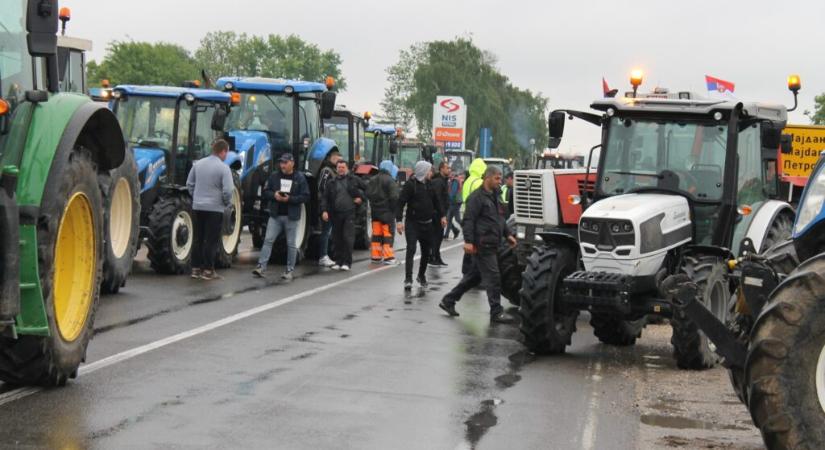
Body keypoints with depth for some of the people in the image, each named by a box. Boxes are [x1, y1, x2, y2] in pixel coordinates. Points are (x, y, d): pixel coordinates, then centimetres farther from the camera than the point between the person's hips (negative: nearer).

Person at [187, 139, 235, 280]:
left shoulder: (198, 164, 6)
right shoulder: (223, 168, -12)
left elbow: (189, 184, 10)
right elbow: (228, 190, -17)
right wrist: (227, 203, 1)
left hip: (197, 207, 6)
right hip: (214, 209, -5)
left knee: (197, 238, 12)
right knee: (211, 241, 0)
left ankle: (196, 268, 15)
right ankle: (208, 270, 2)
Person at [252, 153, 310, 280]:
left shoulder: (300, 178, -3)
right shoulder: (274, 176, 5)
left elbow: (305, 197, -8)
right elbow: (265, 192, 7)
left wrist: (290, 199, -20)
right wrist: (274, 195, -14)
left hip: (292, 217, -2)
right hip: (275, 215, 2)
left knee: (291, 244, 4)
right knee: (268, 240, -3)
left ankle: (289, 270, 12)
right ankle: (261, 267, -4)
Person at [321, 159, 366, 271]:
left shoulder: (354, 180, 6)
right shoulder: (332, 183, 11)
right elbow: (325, 198, 8)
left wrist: (362, 198, 2)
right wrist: (324, 210, -4)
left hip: (350, 214, -3)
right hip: (336, 214, 3)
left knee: (348, 238, -10)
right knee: (337, 239, 7)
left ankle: (347, 262, -5)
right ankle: (338, 261, 16)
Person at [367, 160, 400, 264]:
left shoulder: (373, 180, 9)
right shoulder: (390, 181, -14)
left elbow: (368, 194, 7)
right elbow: (394, 197, -19)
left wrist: (373, 204, 12)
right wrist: (395, 208, -8)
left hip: (375, 211, 7)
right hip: (387, 211, -7)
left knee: (376, 234, 11)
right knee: (388, 234, -3)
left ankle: (375, 256, 13)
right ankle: (388, 257, -5)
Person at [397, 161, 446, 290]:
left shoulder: (429, 185, 9)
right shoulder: (410, 185, -10)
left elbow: (436, 201, 21)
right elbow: (401, 202, -13)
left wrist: (442, 215, 17)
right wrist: (399, 220, -20)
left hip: (427, 223, 6)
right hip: (412, 223, -6)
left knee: (426, 251, 11)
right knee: (411, 249, -14)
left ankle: (422, 275, 29)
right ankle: (408, 279, -17)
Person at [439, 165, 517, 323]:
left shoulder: (494, 197, 19)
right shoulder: (477, 197, -11)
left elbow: (500, 220, 29)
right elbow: (468, 220, -17)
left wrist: (508, 235, 17)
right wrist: (468, 241, -25)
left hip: (492, 245, 10)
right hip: (482, 245, -10)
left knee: (473, 277, 15)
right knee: (493, 278, -7)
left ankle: (448, 301, 24)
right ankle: (496, 313, -2)